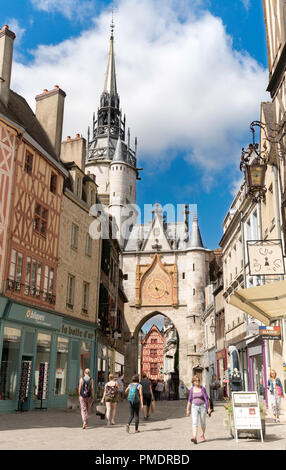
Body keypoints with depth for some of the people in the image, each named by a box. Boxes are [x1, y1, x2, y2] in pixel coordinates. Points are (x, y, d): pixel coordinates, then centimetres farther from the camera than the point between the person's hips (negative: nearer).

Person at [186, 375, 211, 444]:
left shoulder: (202, 388, -4)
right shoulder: (192, 389, 2)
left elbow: (206, 398, -4)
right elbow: (189, 400, 7)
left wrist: (208, 408, -10)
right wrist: (188, 410, 5)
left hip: (202, 406, 0)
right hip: (194, 407, 1)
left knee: (203, 422, 9)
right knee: (194, 422, -14)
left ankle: (202, 435, 34)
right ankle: (194, 438, -23)